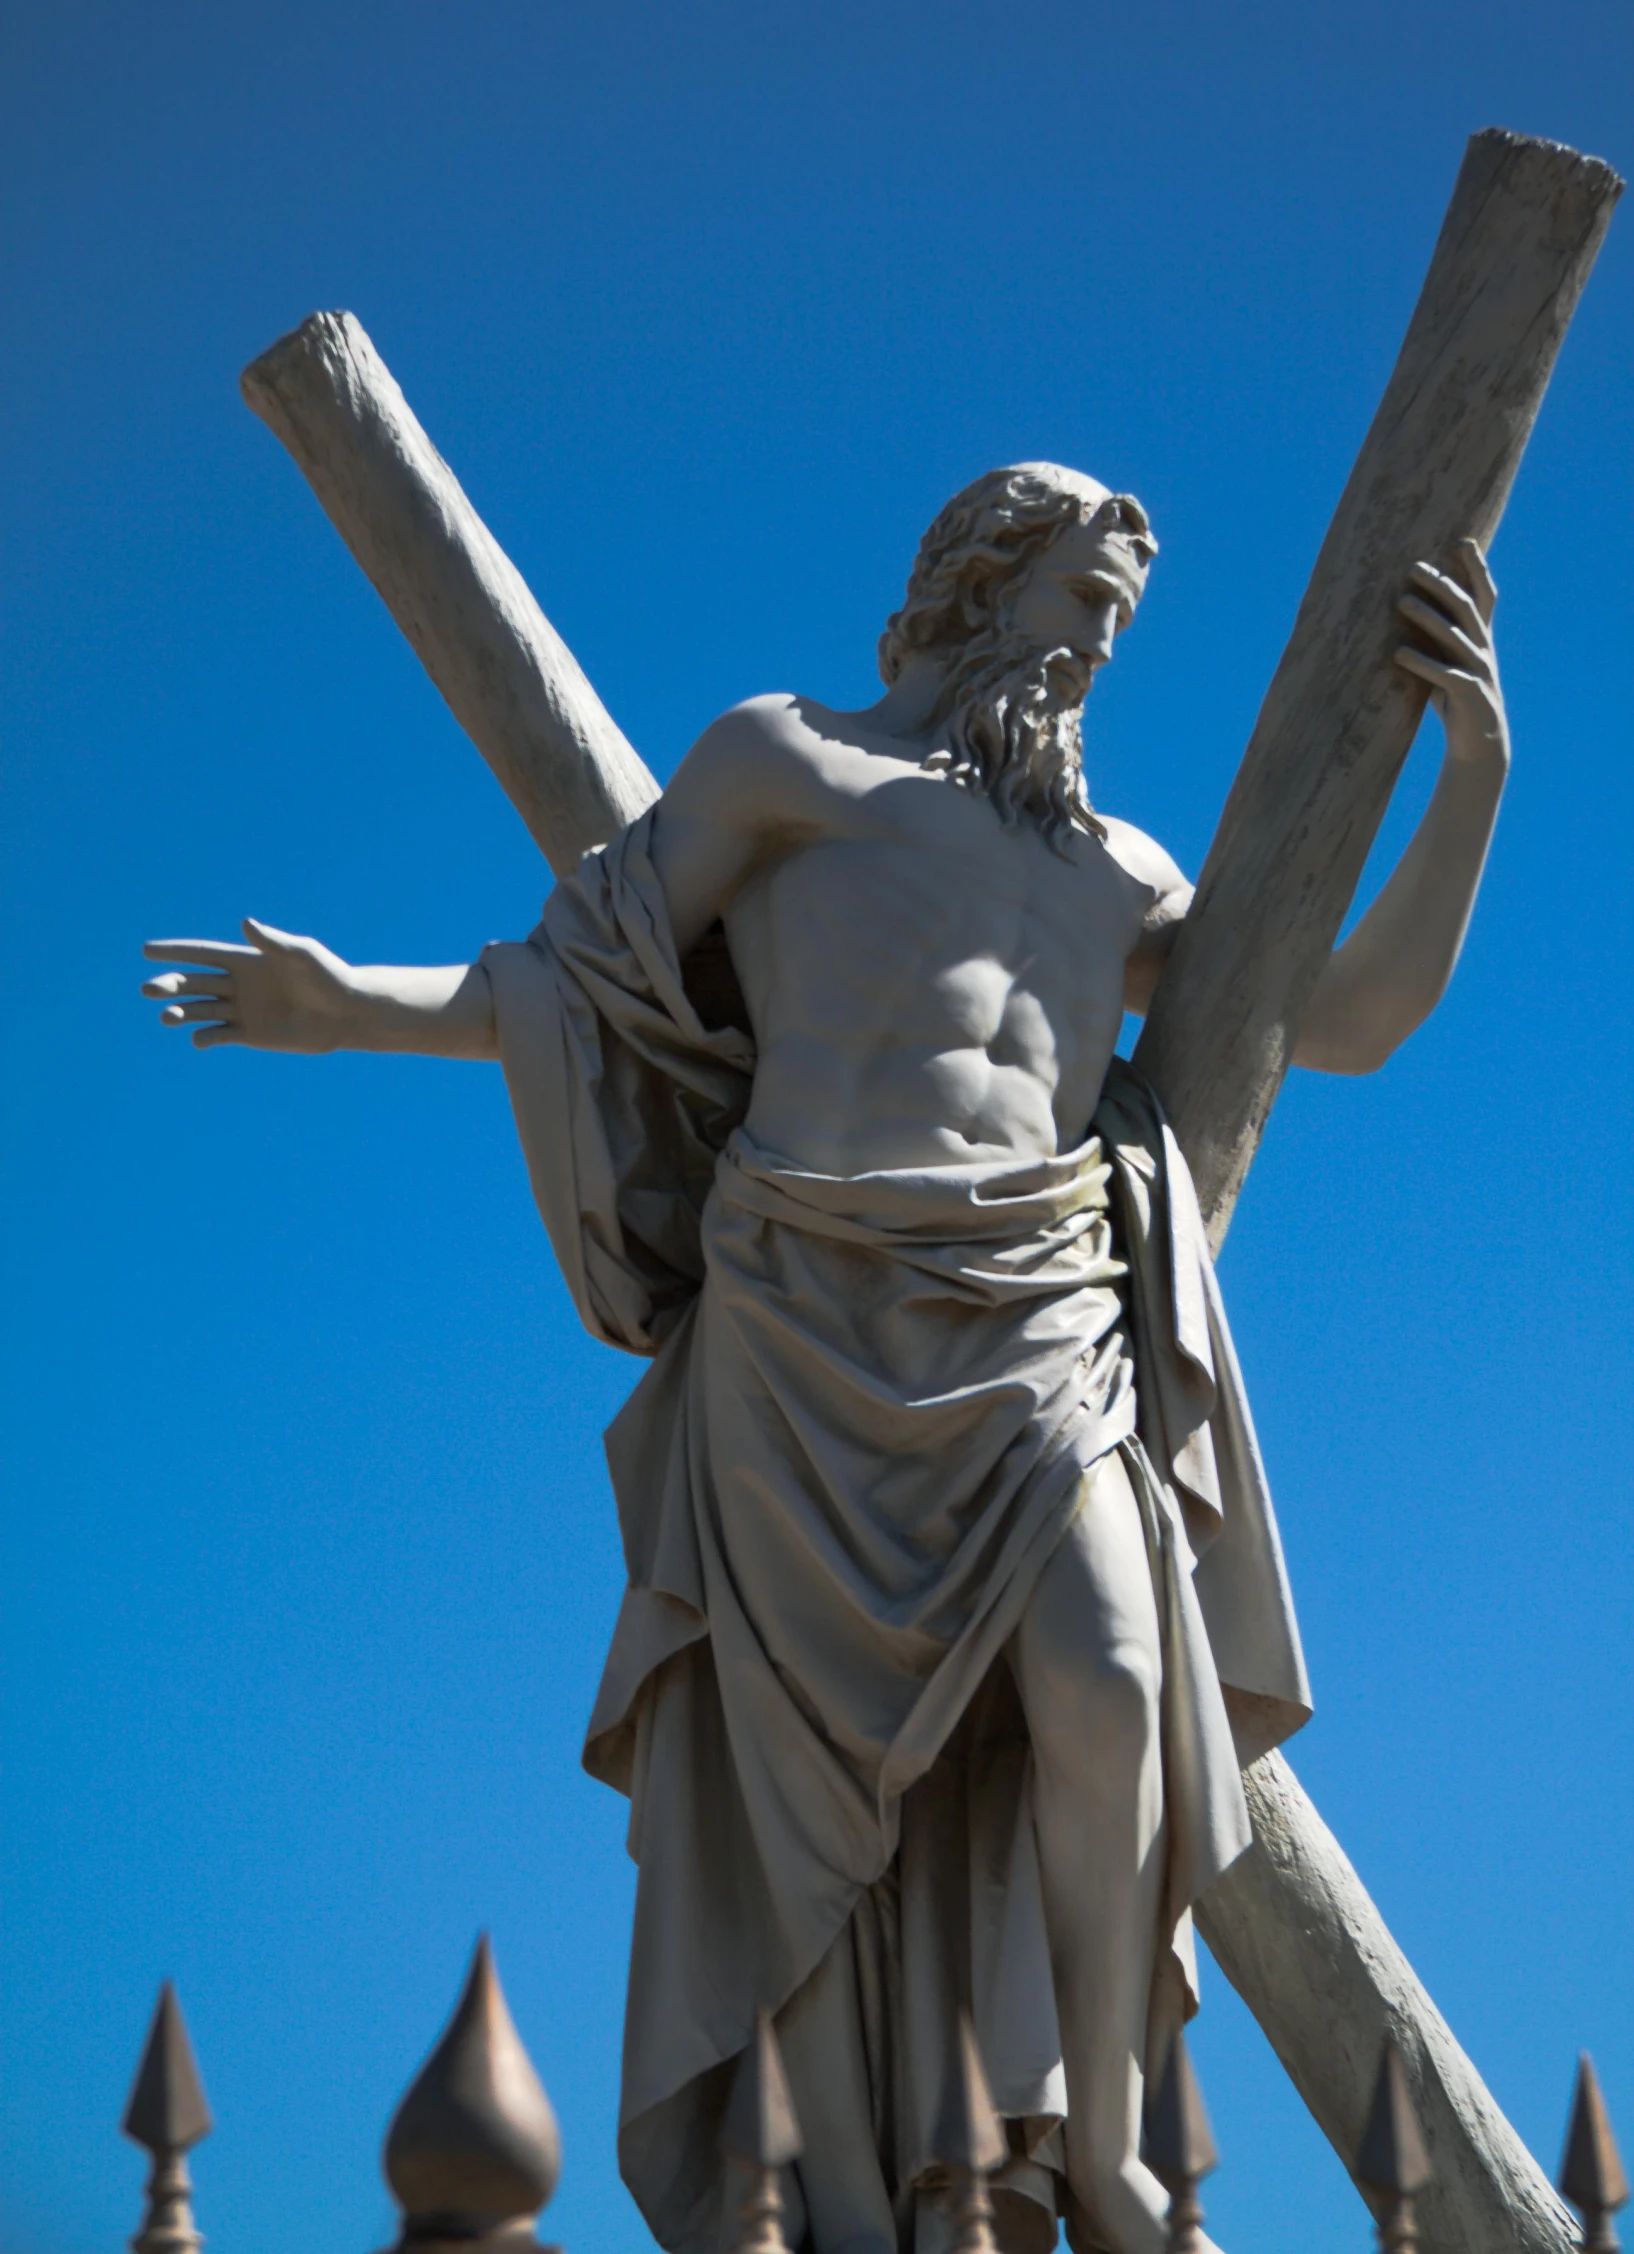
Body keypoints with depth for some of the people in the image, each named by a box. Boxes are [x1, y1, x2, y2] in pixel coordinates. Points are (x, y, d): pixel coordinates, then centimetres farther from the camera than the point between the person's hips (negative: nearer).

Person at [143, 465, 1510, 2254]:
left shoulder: (1115, 875, 24)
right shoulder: (783, 757, 13)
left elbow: (1353, 1024, 19)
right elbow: (583, 986, 13)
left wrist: (1473, 770, 11)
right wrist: (353, 1004, -3)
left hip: (1041, 1326, 3)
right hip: (815, 1317, -2)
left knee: (1106, 1695, -20)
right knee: (826, 1763, -6)